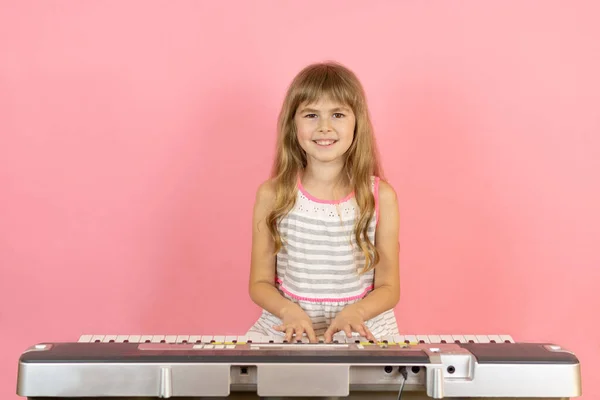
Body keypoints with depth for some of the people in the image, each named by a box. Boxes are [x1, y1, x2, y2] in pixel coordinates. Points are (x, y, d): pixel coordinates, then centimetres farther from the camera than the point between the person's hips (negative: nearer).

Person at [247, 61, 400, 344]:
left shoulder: (380, 196, -4)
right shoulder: (272, 195, -2)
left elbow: (388, 287, 1)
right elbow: (260, 282, 2)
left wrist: (354, 313, -18)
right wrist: (290, 311, -17)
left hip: (362, 327, 0)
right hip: (289, 327, 0)